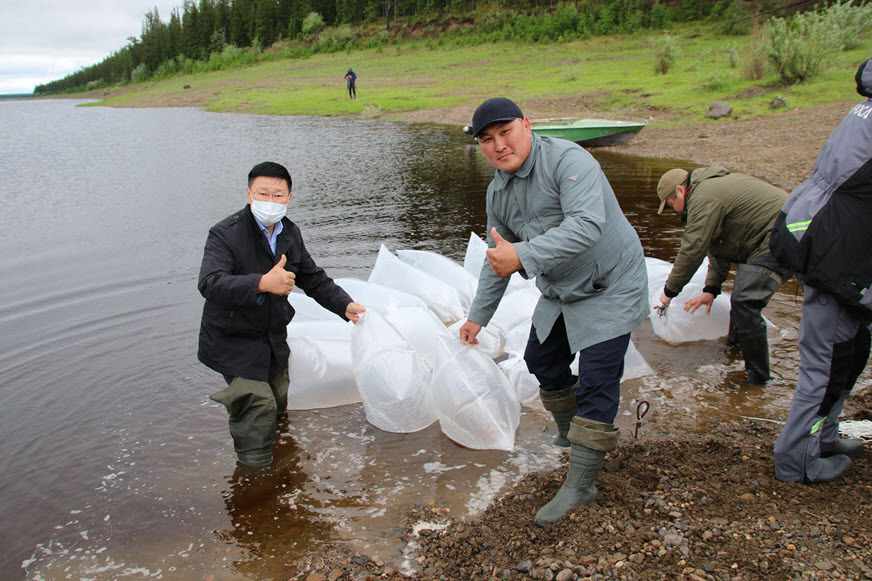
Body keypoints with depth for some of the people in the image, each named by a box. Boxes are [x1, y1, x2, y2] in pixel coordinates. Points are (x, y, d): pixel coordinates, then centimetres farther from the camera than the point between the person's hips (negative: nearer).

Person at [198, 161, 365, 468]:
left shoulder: (290, 233, 1)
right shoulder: (225, 233, -21)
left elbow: (313, 279, 12)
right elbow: (210, 284, -37)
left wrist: (345, 306, -1)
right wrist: (262, 283, -51)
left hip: (274, 337, 7)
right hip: (234, 341, -7)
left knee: (277, 405, 20)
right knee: (259, 407, -10)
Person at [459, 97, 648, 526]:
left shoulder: (568, 160, -23)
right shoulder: (498, 191, 1)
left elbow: (587, 224, -38)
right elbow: (497, 260, 13)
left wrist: (522, 256, -43)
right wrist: (478, 315, 18)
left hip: (610, 290, -8)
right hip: (559, 294, 8)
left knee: (596, 383, -9)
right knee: (541, 360, 19)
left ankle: (579, 486, 1)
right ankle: (569, 432, 45)